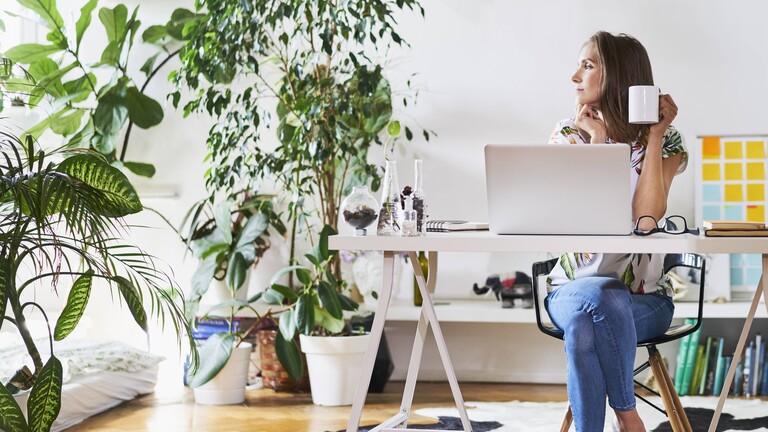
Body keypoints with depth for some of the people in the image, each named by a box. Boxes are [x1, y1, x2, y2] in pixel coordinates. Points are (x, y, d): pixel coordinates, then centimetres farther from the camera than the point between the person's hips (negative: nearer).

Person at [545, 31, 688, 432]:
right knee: (602, 295, -36)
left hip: (644, 297, -2)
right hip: (574, 288, 2)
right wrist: (598, 139, -8)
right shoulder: (568, 133, 7)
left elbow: (646, 218, -16)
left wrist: (654, 136, -12)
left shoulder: (665, 140, 1)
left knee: (583, 326, -35)